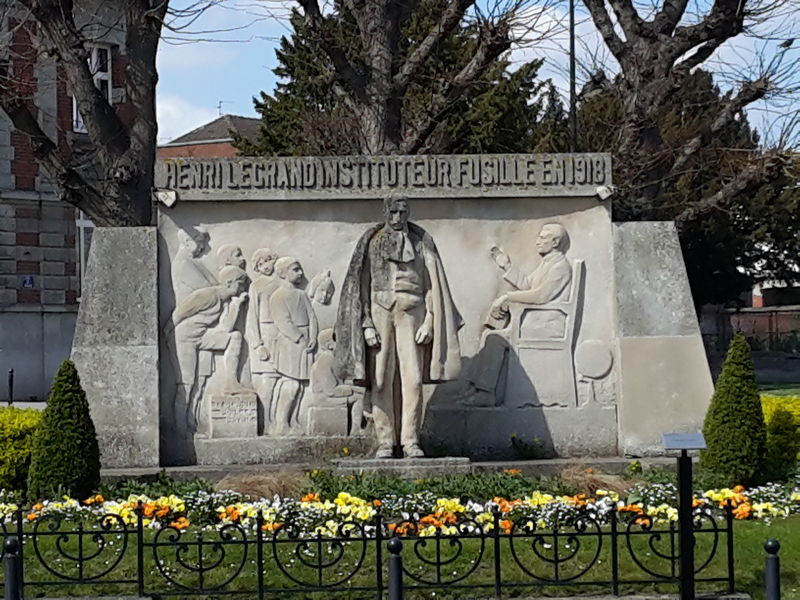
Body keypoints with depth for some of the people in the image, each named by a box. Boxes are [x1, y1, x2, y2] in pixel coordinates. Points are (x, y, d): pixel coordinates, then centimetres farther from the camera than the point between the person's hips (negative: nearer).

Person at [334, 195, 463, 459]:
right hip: (380, 310, 0)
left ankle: (410, 440, 0)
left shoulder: (422, 242, 9)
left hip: (411, 311, 0)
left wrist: (429, 321, -2)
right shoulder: (371, 242, 8)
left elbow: (433, 284, 7)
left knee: (413, 378, -6)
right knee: (381, 380, -2)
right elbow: (361, 284, 5)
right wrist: (366, 324, -4)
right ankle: (385, 441, 2)